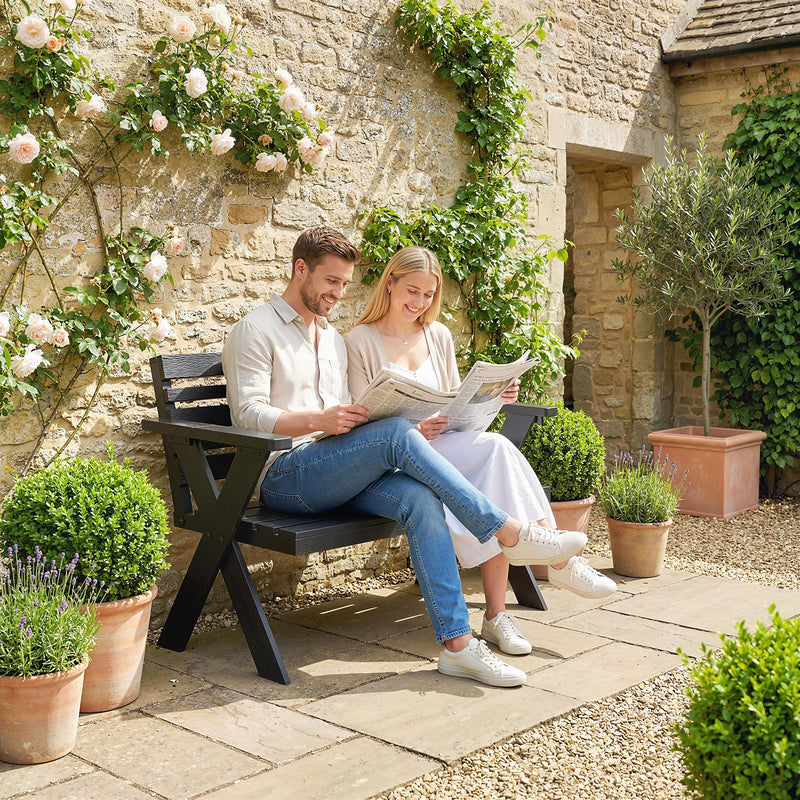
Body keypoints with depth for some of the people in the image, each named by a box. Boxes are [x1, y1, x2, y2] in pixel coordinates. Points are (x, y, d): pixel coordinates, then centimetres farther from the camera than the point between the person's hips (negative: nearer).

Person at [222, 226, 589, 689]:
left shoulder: (334, 339, 25)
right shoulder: (256, 331, 2)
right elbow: (248, 414, -10)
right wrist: (319, 420, -25)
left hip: (338, 473, 6)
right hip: (285, 474, -6)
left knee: (420, 498, -26)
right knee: (397, 436, -30)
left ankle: (457, 643, -30)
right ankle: (512, 533, -24)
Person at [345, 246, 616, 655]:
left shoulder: (438, 336, 17)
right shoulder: (360, 341, 0)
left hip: (444, 448, 5)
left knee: (494, 498, -30)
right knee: (495, 447, -30)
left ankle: (496, 614, -26)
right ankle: (561, 560, -26)